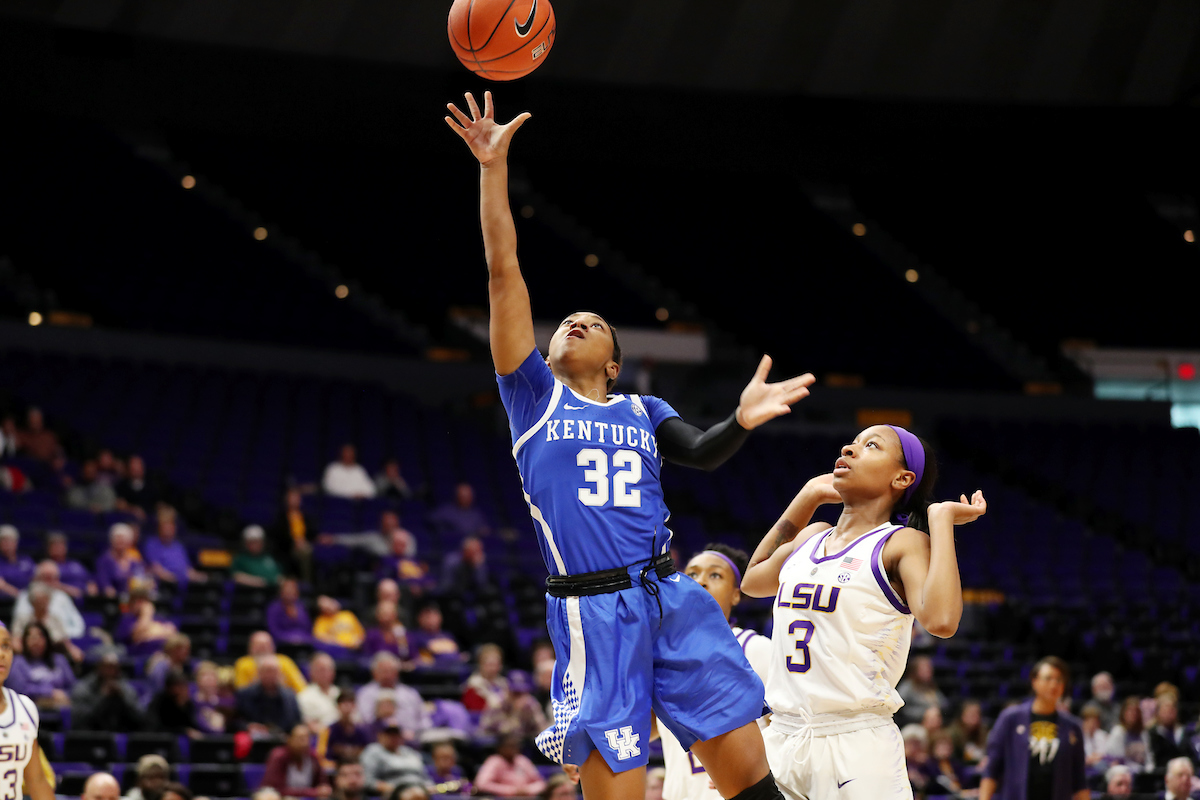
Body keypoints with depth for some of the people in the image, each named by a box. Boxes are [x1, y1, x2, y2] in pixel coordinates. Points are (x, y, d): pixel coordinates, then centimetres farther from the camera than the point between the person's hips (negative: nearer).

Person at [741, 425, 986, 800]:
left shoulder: (903, 544, -4)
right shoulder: (810, 538, 15)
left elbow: (941, 620, -22)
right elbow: (752, 580, 34)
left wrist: (941, 519, -13)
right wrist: (806, 497, 27)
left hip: (858, 743, -6)